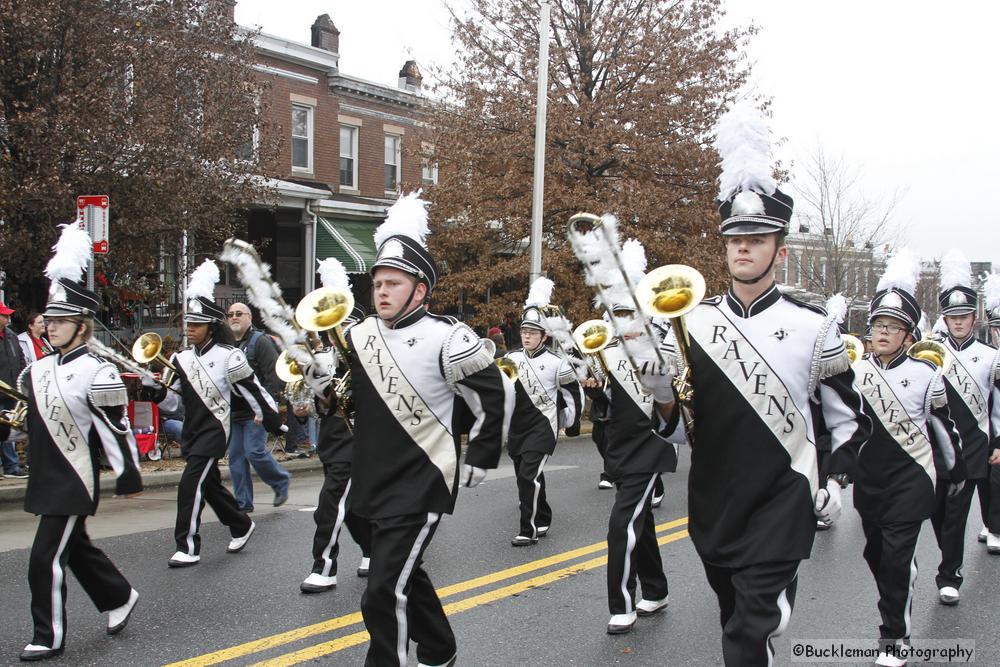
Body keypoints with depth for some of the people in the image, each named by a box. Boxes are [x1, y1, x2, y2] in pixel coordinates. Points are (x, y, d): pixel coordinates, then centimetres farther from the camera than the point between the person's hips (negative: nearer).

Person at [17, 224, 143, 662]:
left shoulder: (97, 374, -16)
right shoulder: (37, 371, 7)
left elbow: (116, 428, -15)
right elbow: (29, 417, 19)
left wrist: (128, 476, -12)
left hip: (74, 481, -8)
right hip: (45, 477, 8)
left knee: (46, 558, -5)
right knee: (78, 548, 19)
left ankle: (49, 637, 8)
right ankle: (120, 597, 38)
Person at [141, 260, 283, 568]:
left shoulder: (228, 357, -11)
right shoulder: (181, 359, 7)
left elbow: (253, 390, -7)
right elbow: (172, 400, 7)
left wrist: (272, 422, -5)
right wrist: (153, 389, -12)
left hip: (215, 430, -7)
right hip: (191, 430, 7)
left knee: (191, 483, -14)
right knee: (211, 484, 16)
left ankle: (188, 547, -7)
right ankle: (242, 526, 38)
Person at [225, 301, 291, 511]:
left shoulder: (260, 341, -6)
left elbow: (275, 376, -13)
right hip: (233, 412, 7)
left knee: (254, 451, -11)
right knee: (235, 456, 6)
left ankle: (281, 482, 14)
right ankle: (242, 503, 14)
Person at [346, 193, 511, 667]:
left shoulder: (445, 339, -15)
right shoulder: (359, 337, 4)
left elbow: (497, 397, -8)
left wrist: (478, 461, -6)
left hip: (421, 487, -7)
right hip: (372, 484, 7)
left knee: (385, 592, -12)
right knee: (405, 575, 22)